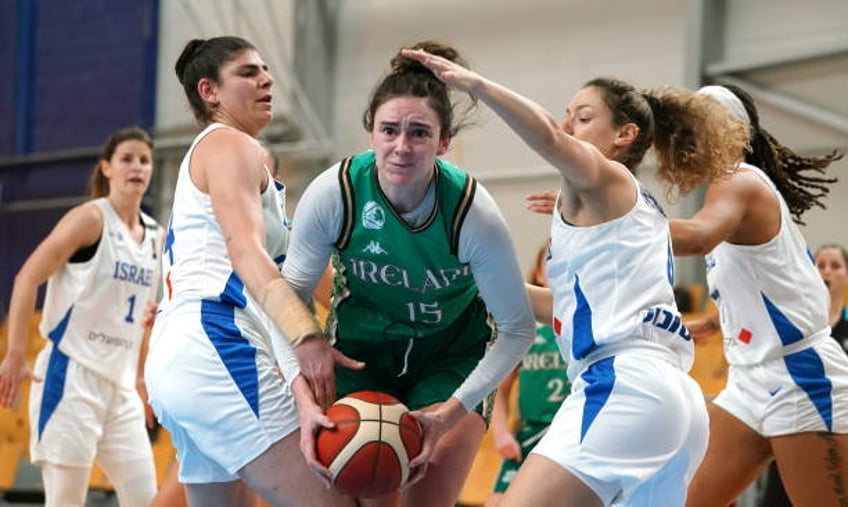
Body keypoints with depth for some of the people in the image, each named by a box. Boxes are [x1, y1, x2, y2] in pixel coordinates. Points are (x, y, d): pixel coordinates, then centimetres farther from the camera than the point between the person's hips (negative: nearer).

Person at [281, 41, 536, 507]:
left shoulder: (472, 210, -26)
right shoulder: (333, 193, -24)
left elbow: (517, 329, -16)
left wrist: (453, 412, -25)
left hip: (452, 355, -1)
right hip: (360, 351, 1)